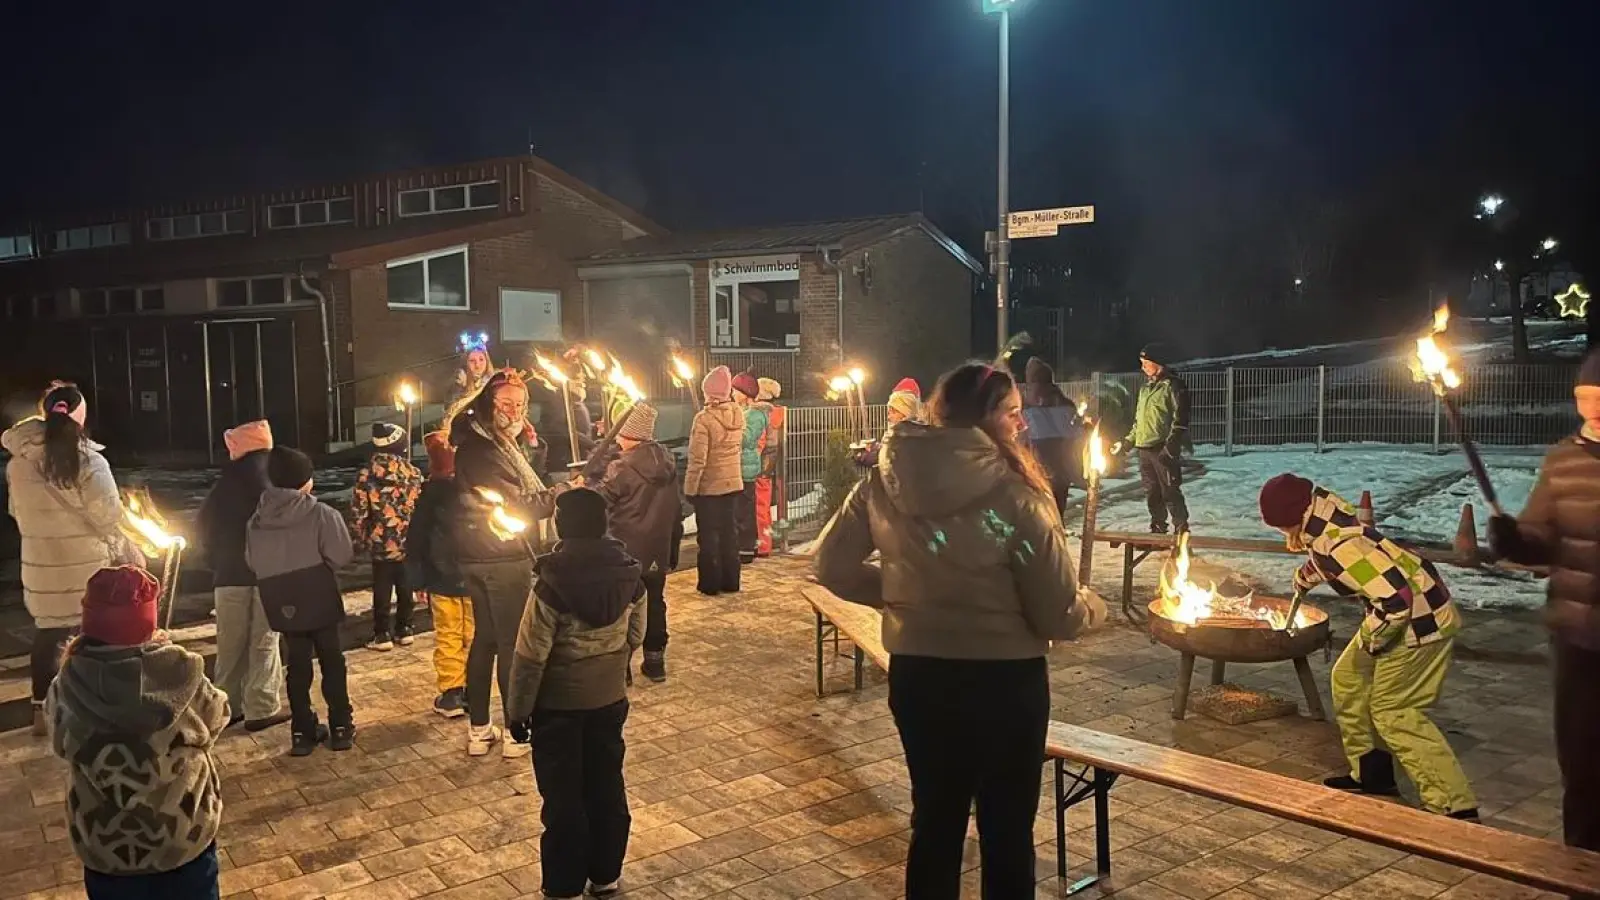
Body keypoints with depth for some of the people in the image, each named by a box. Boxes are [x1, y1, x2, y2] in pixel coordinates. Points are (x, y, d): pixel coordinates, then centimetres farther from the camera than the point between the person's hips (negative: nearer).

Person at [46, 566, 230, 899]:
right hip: (186, 838, -1)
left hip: (104, 849, 1)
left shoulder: (68, 691, -20)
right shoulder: (180, 675, -24)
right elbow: (215, 718, -4)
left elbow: (62, 744, 0)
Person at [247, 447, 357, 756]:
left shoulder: (257, 521, -1)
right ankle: (341, 727, 13)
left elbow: (253, 562, 3)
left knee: (298, 666, 13)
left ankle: (302, 731, 16)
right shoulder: (322, 514, -16)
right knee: (332, 663, 9)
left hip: (282, 604, 4)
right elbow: (342, 556, -17)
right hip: (320, 601, -4)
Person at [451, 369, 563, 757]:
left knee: (484, 638, 15)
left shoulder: (500, 443, 11)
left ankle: (478, 729, 25)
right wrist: (558, 497, -17)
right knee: (513, 644, -1)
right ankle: (517, 733, 8)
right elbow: (515, 507, -20)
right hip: (504, 559, -10)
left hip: (478, 558, 10)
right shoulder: (482, 451, -18)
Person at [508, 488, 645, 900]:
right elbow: (636, 635, 6)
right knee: (607, 787, 17)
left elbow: (531, 655, -17)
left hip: (559, 704, -5)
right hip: (610, 699, 5)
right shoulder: (629, 573, -7)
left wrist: (518, 709, -6)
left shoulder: (552, 583, -22)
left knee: (563, 797, 8)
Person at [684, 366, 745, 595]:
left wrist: (689, 488, -11)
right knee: (729, 531, 14)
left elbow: (697, 459, -21)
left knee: (709, 535, 6)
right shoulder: (738, 413, -4)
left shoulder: (704, 418, -20)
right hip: (733, 483, 5)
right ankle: (730, 582, 20)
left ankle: (710, 583, 11)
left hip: (708, 487, -5)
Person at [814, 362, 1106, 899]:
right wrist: (1094, 607, 6)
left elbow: (833, 567, 1)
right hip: (1005, 680, -4)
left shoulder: (883, 484, -7)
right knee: (1007, 833, 17)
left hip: (916, 675, 4)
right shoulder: (1012, 497, -21)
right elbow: (1059, 613, -15)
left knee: (935, 822, 22)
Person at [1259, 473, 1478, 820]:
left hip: (1418, 619, -10)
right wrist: (1303, 579, 44)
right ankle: (1371, 774, 27)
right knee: (1348, 678, 17)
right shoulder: (1324, 522, 0)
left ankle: (1456, 808, -2)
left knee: (1393, 712, -6)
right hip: (1402, 610, 10)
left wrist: (1369, 640, -17)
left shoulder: (1339, 546, -30)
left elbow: (1396, 599, -34)